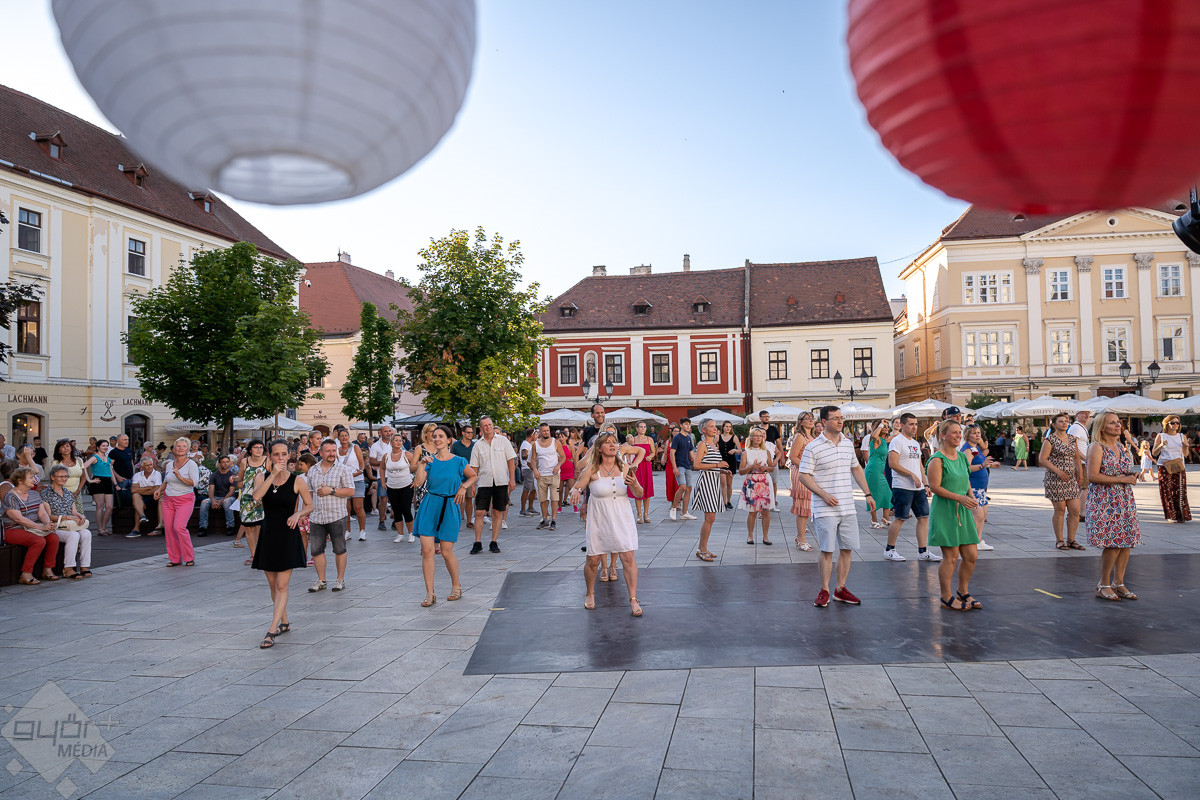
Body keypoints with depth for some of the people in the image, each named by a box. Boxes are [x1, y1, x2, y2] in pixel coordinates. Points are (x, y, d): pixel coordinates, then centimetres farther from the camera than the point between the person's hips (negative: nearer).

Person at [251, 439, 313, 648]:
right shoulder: (262, 477, 1)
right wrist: (273, 474, -23)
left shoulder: (297, 480, -6)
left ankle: (271, 631, -7)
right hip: (268, 534, 4)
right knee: (273, 584, 13)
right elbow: (256, 496, -20)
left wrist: (298, 514, -16)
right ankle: (284, 622, 30)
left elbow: (310, 505, 4)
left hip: (288, 535, -4)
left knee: (281, 586, -8)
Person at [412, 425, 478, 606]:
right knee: (427, 550, -6)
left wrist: (463, 487, 1)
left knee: (447, 553, 0)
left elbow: (473, 476, 16)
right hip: (429, 508, 2)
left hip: (449, 508, -2)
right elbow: (418, 482, -7)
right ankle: (430, 593, 2)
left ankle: (456, 586, 24)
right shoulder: (430, 460, 4)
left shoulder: (458, 461, 0)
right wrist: (422, 464, -15)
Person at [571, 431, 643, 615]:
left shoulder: (624, 468, 0)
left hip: (622, 520, 2)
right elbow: (576, 488, -1)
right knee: (593, 560, 5)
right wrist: (575, 491, -25)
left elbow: (638, 494, 5)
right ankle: (590, 594, 31)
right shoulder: (591, 470, -7)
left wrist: (634, 484, -17)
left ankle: (633, 600, 2)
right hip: (599, 521, -1)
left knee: (628, 558, -7)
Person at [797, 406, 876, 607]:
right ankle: (824, 591, 12)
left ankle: (840, 589, 21)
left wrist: (868, 494, 16)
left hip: (848, 507, 6)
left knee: (847, 549, 8)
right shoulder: (813, 447, -9)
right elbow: (803, 475, -8)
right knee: (827, 551, -1)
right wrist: (824, 494, -16)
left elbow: (856, 469, 21)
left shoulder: (848, 443, 10)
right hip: (825, 509, -5)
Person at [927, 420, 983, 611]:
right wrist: (960, 498, -20)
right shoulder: (937, 459, -11)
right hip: (944, 511, -8)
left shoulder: (963, 457, 13)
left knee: (971, 555, 8)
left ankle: (963, 593, 26)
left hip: (962, 511, 8)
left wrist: (971, 497, 5)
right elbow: (934, 487, -16)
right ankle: (947, 598, 8)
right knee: (951, 556, -5)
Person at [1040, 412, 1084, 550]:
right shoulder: (1050, 439, -6)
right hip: (1055, 479, -6)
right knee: (1060, 510, -2)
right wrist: (1058, 471, -18)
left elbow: (1076, 457, 23)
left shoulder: (1071, 438, 13)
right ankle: (1059, 540, 10)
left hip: (1071, 479, 6)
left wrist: (1080, 472, 11)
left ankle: (1071, 540, 12)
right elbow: (1042, 459, -11)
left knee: (1075, 510, 1)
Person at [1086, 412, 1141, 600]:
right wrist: (1121, 479, -17)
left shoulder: (1122, 448, 15)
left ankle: (1118, 583, 15)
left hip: (1124, 500, 8)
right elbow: (1092, 476, -18)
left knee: (1126, 542, 4)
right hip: (1104, 501, -8)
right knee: (1113, 544, -10)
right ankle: (1103, 585, 3)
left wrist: (1132, 476, 5)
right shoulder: (1096, 447, -10)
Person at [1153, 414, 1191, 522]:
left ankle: (1181, 515, 7)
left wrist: (1185, 447, -7)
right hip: (1164, 467, -2)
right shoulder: (1160, 436, 3)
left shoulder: (1181, 436, 11)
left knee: (1179, 491, -3)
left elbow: (1185, 455, 13)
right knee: (1167, 491, -2)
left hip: (1179, 467, 2)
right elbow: (1154, 453, 2)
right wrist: (1161, 445, -15)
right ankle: (1171, 516, 6)